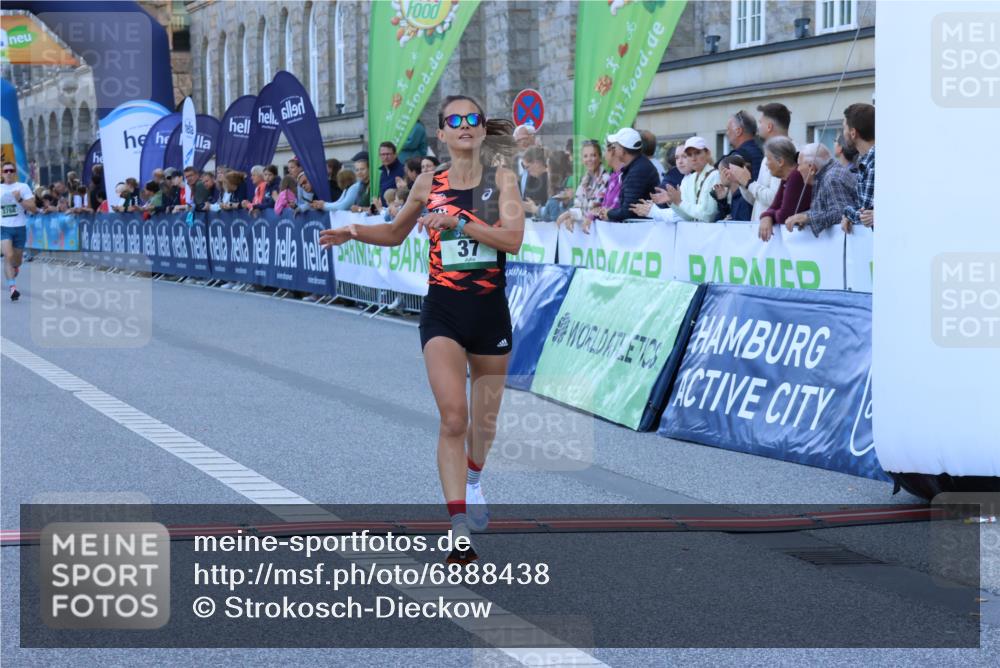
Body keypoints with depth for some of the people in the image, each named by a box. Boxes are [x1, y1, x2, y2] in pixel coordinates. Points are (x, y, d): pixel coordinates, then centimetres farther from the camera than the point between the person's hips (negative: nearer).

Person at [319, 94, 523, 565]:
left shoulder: (501, 179, -1)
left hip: (490, 312, 1)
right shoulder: (429, 184, 4)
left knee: (484, 421, 15)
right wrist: (354, 232, 3)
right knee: (453, 418, -17)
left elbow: (513, 239, -16)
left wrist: (458, 222, -23)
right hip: (442, 312, 0)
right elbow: (395, 234, 20)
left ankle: (473, 482, 48)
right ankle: (460, 530, -19)